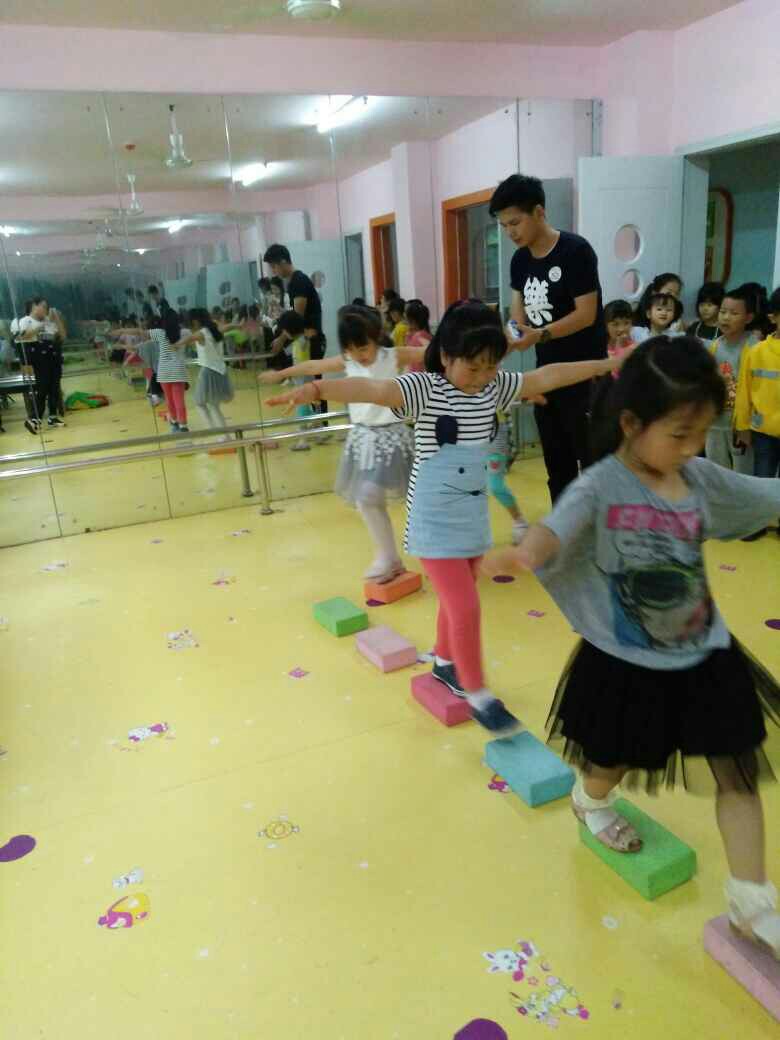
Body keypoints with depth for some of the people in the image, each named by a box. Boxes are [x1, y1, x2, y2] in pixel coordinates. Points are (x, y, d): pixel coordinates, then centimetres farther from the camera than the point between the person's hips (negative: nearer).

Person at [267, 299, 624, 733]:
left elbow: (546, 376, 10)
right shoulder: (425, 389, -17)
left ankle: (445, 663, 43)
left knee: (457, 599, 19)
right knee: (466, 607, -6)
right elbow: (374, 389, -34)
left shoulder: (493, 388, 2)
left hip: (475, 514, 7)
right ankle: (479, 695, 11)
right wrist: (317, 389, -52)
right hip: (435, 519, -6)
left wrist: (605, 365, 17)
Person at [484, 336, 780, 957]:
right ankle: (591, 802, 57)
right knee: (615, 763, 20)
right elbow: (557, 530, -37)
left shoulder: (703, 479, -5)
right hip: (625, 666, -4)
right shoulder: (600, 487, -21)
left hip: (704, 658, 5)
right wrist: (521, 556, -60)